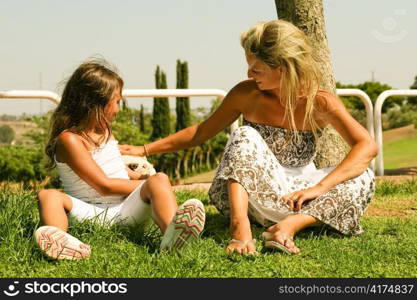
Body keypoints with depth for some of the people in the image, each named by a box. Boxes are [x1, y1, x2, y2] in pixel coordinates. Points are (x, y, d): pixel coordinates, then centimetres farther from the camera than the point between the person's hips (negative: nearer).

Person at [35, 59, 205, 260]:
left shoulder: (104, 130, 19)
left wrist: (139, 177, 22)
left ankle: (172, 234, -55)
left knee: (159, 180, -22)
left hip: (126, 208, 5)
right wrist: (145, 184, -4)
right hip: (89, 212, -5)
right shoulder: (69, 139, -8)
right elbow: (104, 185, -12)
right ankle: (60, 241, -66)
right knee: (49, 195, -31)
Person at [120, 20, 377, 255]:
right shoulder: (247, 94, -8)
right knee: (245, 137, -27)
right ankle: (240, 227, -44)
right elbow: (201, 132, 3)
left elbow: (368, 146, -22)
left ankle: (291, 224, -37)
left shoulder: (320, 103, -13)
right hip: (254, 195, 0)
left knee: (363, 178, -21)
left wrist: (320, 187, -34)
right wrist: (145, 150, 0)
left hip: (296, 195, 0)